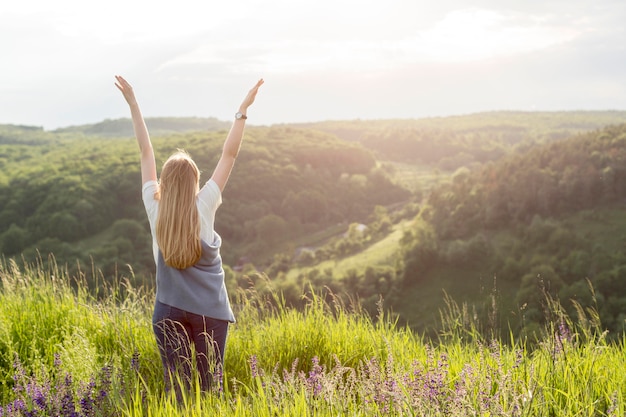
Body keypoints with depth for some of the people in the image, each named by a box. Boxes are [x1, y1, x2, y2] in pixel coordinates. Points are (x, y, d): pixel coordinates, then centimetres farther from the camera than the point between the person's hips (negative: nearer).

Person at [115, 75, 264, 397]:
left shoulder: (154, 208, -4)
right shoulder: (204, 206, -9)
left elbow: (146, 151, 3)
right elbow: (229, 154, -5)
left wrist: (133, 103, 11)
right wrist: (243, 110, 0)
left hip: (169, 309, 2)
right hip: (210, 310, -1)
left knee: (176, 386, 6)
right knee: (210, 386, 6)